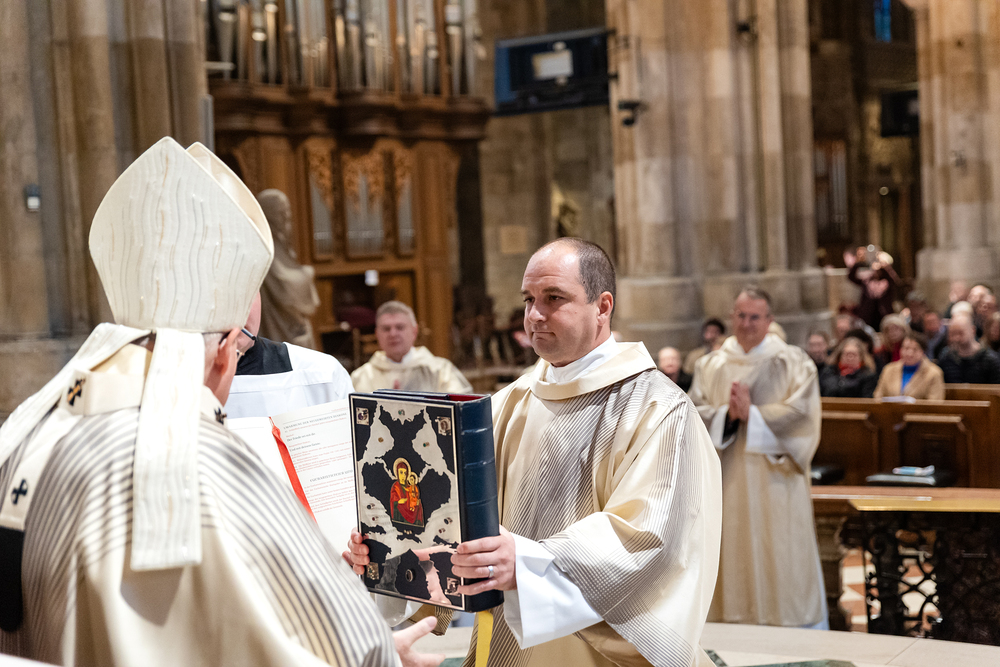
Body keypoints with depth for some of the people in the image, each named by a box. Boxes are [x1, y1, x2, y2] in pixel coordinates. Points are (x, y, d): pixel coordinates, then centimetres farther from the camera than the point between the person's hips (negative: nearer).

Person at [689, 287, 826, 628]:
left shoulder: (793, 363, 3)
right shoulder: (710, 365, 12)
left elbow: (801, 412, -8)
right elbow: (694, 411, 3)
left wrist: (752, 413, -15)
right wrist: (727, 413, -14)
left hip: (774, 478, -3)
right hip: (727, 480, 3)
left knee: (778, 559, -2)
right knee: (731, 556, 3)